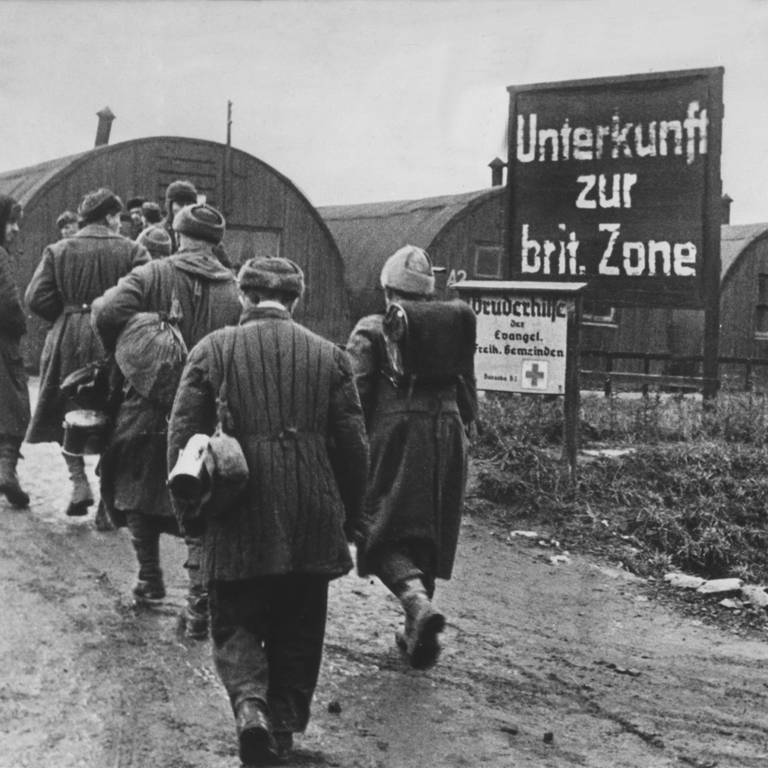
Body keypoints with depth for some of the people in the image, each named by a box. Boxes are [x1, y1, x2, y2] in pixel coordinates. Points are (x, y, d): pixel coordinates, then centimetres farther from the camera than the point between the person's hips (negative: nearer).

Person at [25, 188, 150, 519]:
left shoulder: (57, 251, 2)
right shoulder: (132, 252, -4)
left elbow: (36, 297, -4)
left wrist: (68, 315, 12)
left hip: (68, 341, 1)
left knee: (66, 417, 16)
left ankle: (79, 480, -3)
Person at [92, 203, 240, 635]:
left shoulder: (151, 275, -6)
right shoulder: (234, 291, -2)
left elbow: (108, 313, -17)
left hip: (150, 405, -1)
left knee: (139, 490, 20)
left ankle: (151, 580, 27)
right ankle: (200, 602, -1)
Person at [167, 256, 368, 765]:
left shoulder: (213, 350, -1)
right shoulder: (329, 356, 2)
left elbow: (183, 435, -3)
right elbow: (354, 446, 3)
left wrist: (189, 512, 8)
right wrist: (348, 519, 14)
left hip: (239, 521, -1)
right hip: (313, 525, 2)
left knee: (235, 625, 12)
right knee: (298, 632, 16)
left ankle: (250, 703, -11)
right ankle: (285, 725, 21)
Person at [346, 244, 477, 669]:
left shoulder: (371, 331, -1)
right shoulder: (453, 325, 12)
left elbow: (353, 396, -8)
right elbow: (468, 396, 14)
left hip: (393, 438, -4)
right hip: (445, 438, 4)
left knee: (388, 534, 1)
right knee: (430, 536, 14)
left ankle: (418, 602, -26)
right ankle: (417, 635, 22)